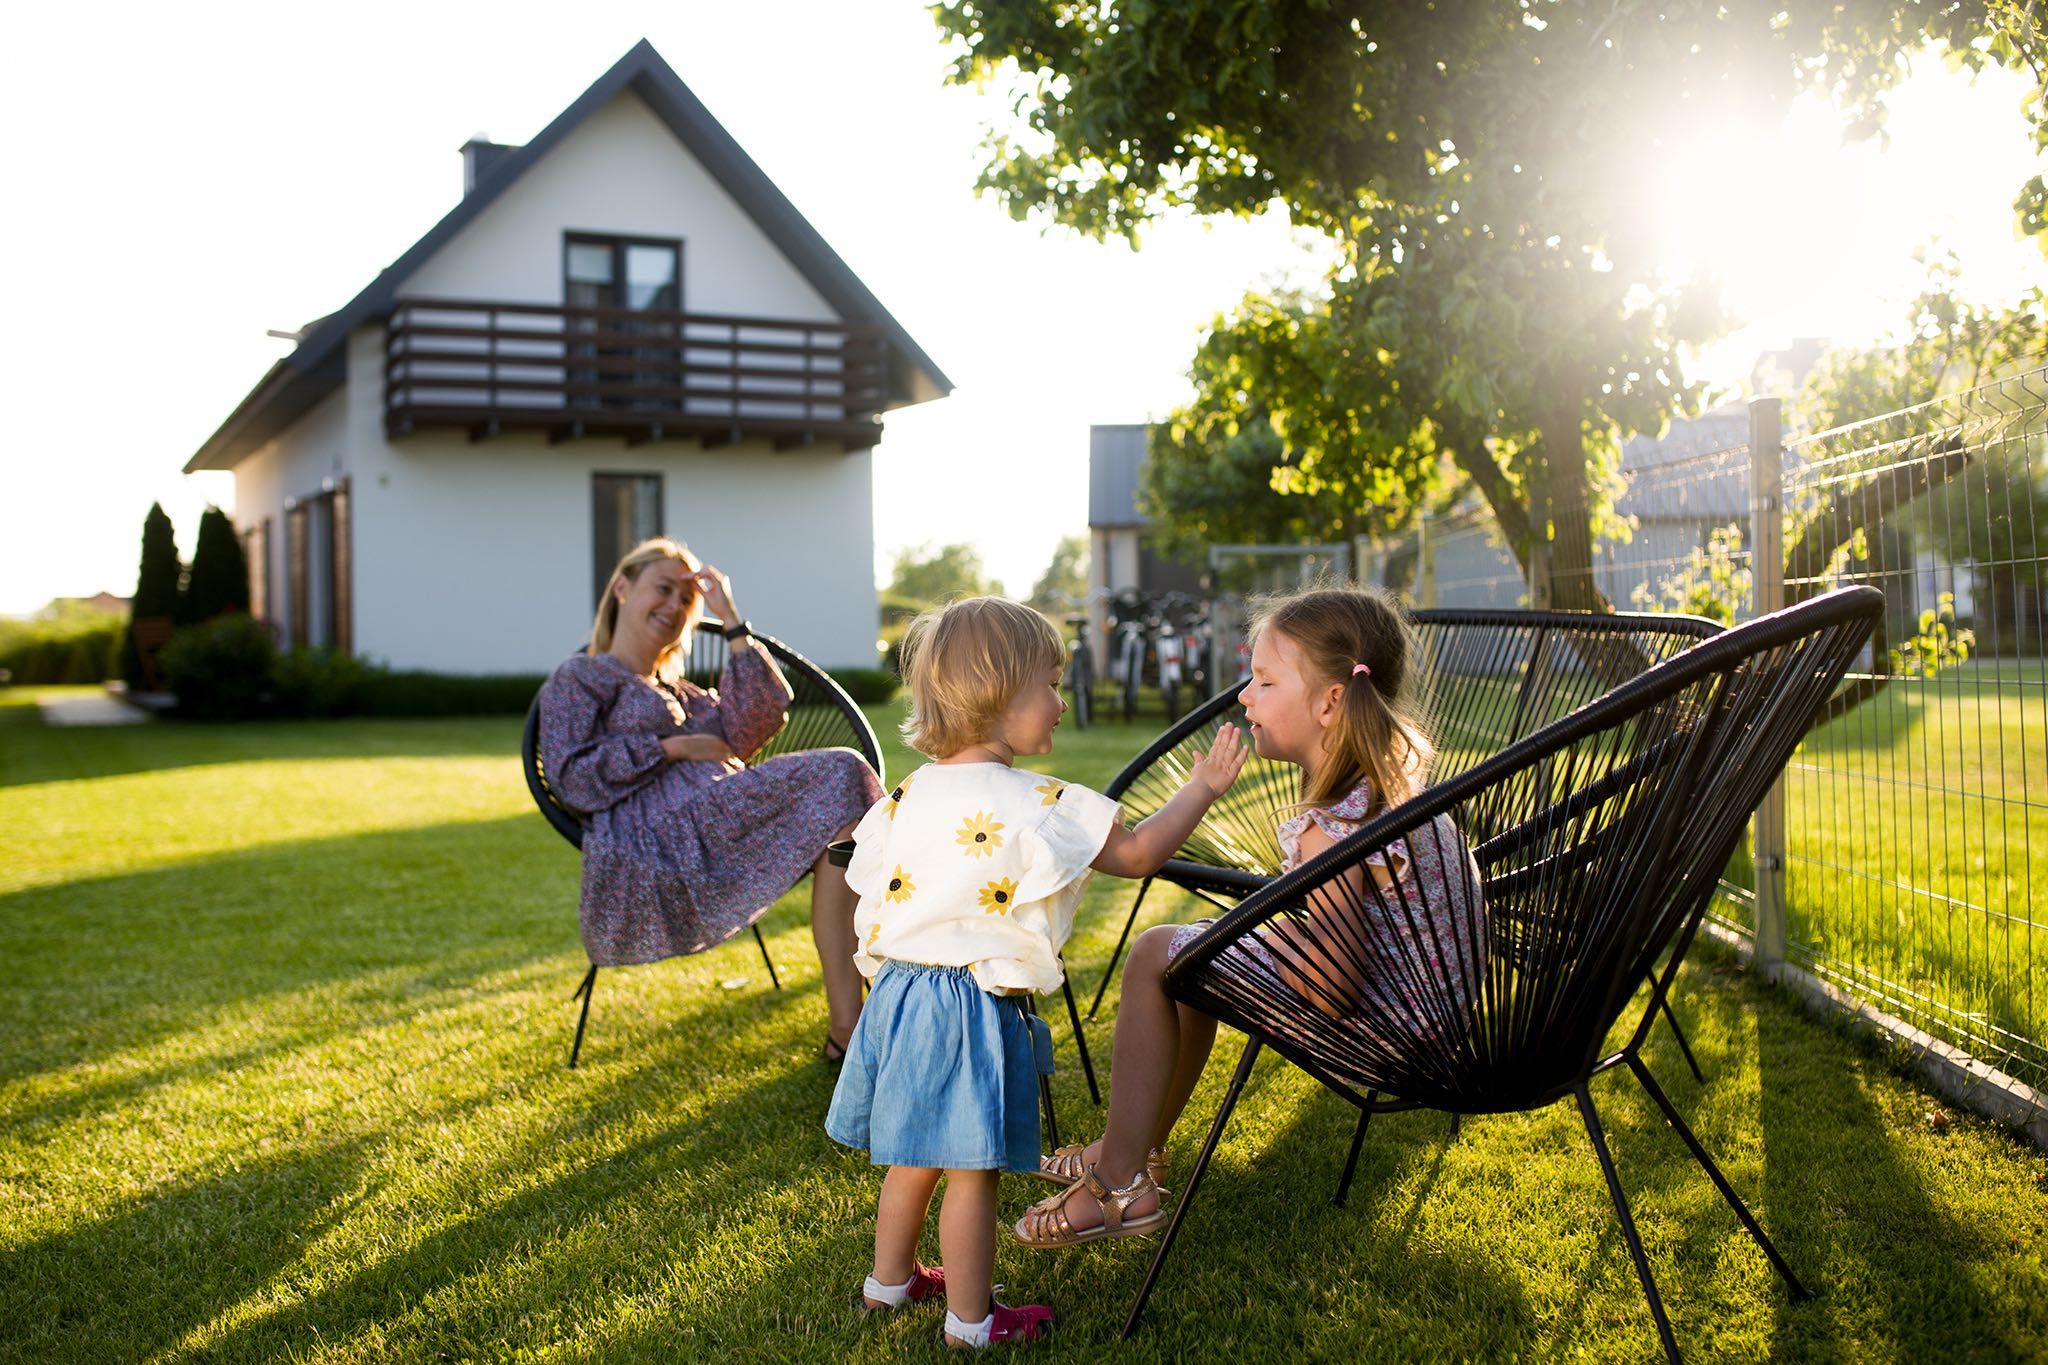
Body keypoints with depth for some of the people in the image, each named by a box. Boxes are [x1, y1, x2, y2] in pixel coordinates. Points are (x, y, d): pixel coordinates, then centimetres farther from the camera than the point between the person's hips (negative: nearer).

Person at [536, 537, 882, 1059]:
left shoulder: (684, 694, 36)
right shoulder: (578, 679, 16)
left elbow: (759, 720, 16)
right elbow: (571, 780, -1)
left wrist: (730, 619, 17)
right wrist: (673, 748, -6)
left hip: (714, 828, 7)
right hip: (648, 847, -7)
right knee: (838, 775, -22)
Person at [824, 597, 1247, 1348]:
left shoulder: (907, 796, 3)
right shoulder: (1037, 806, -17)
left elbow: (870, 889, 11)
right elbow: (1137, 853, -10)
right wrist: (1202, 787, 2)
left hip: (898, 993, 8)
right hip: (974, 1008, -7)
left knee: (913, 1156, 24)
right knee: (971, 1172, 5)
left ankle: (889, 1279, 40)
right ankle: (971, 1320, 18)